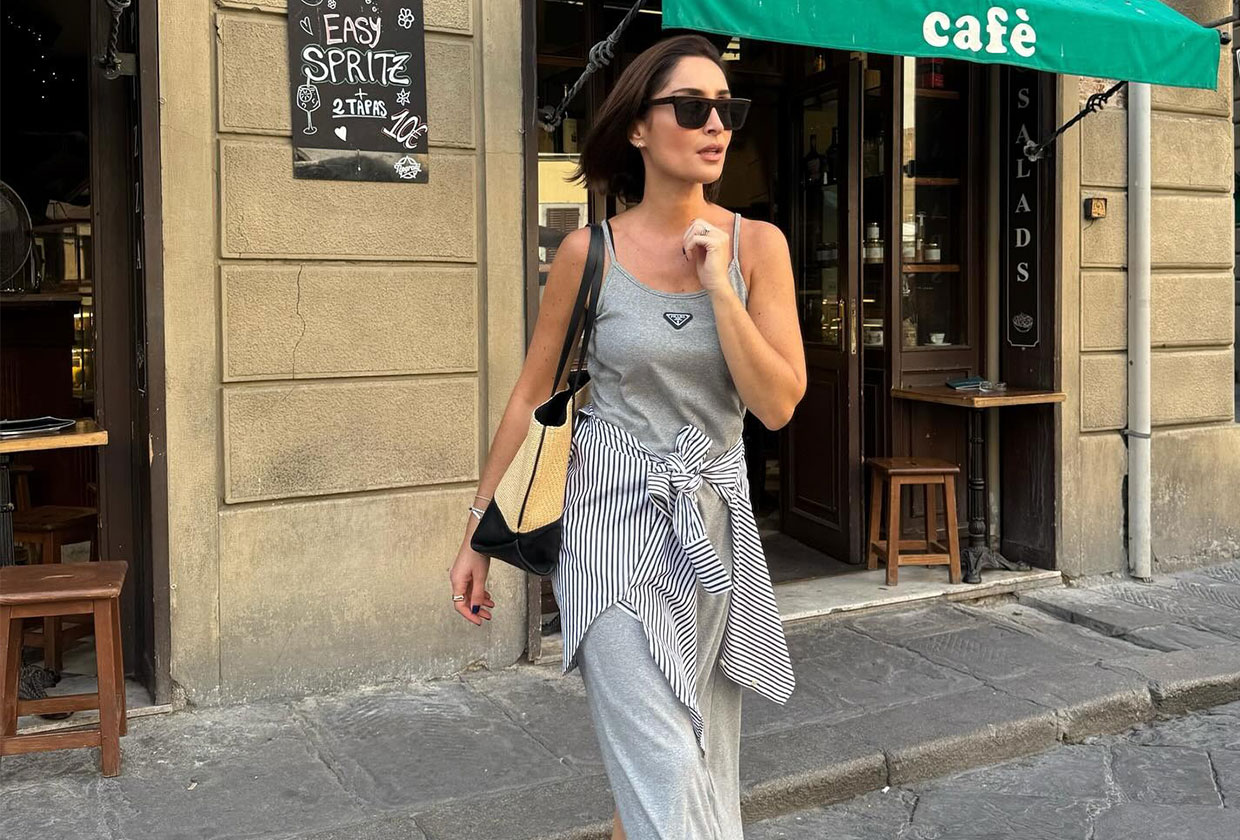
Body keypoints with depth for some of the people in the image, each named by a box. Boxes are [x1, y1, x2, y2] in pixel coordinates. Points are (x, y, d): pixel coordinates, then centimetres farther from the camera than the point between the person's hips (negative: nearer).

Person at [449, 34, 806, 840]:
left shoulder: (757, 244, -2)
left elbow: (777, 404, -8)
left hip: (716, 522, 3)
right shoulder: (589, 250, -6)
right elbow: (530, 398, 1)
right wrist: (480, 531, 2)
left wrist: (718, 285, -16)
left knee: (706, 763, 15)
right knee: (668, 773, -8)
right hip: (615, 517, -3)